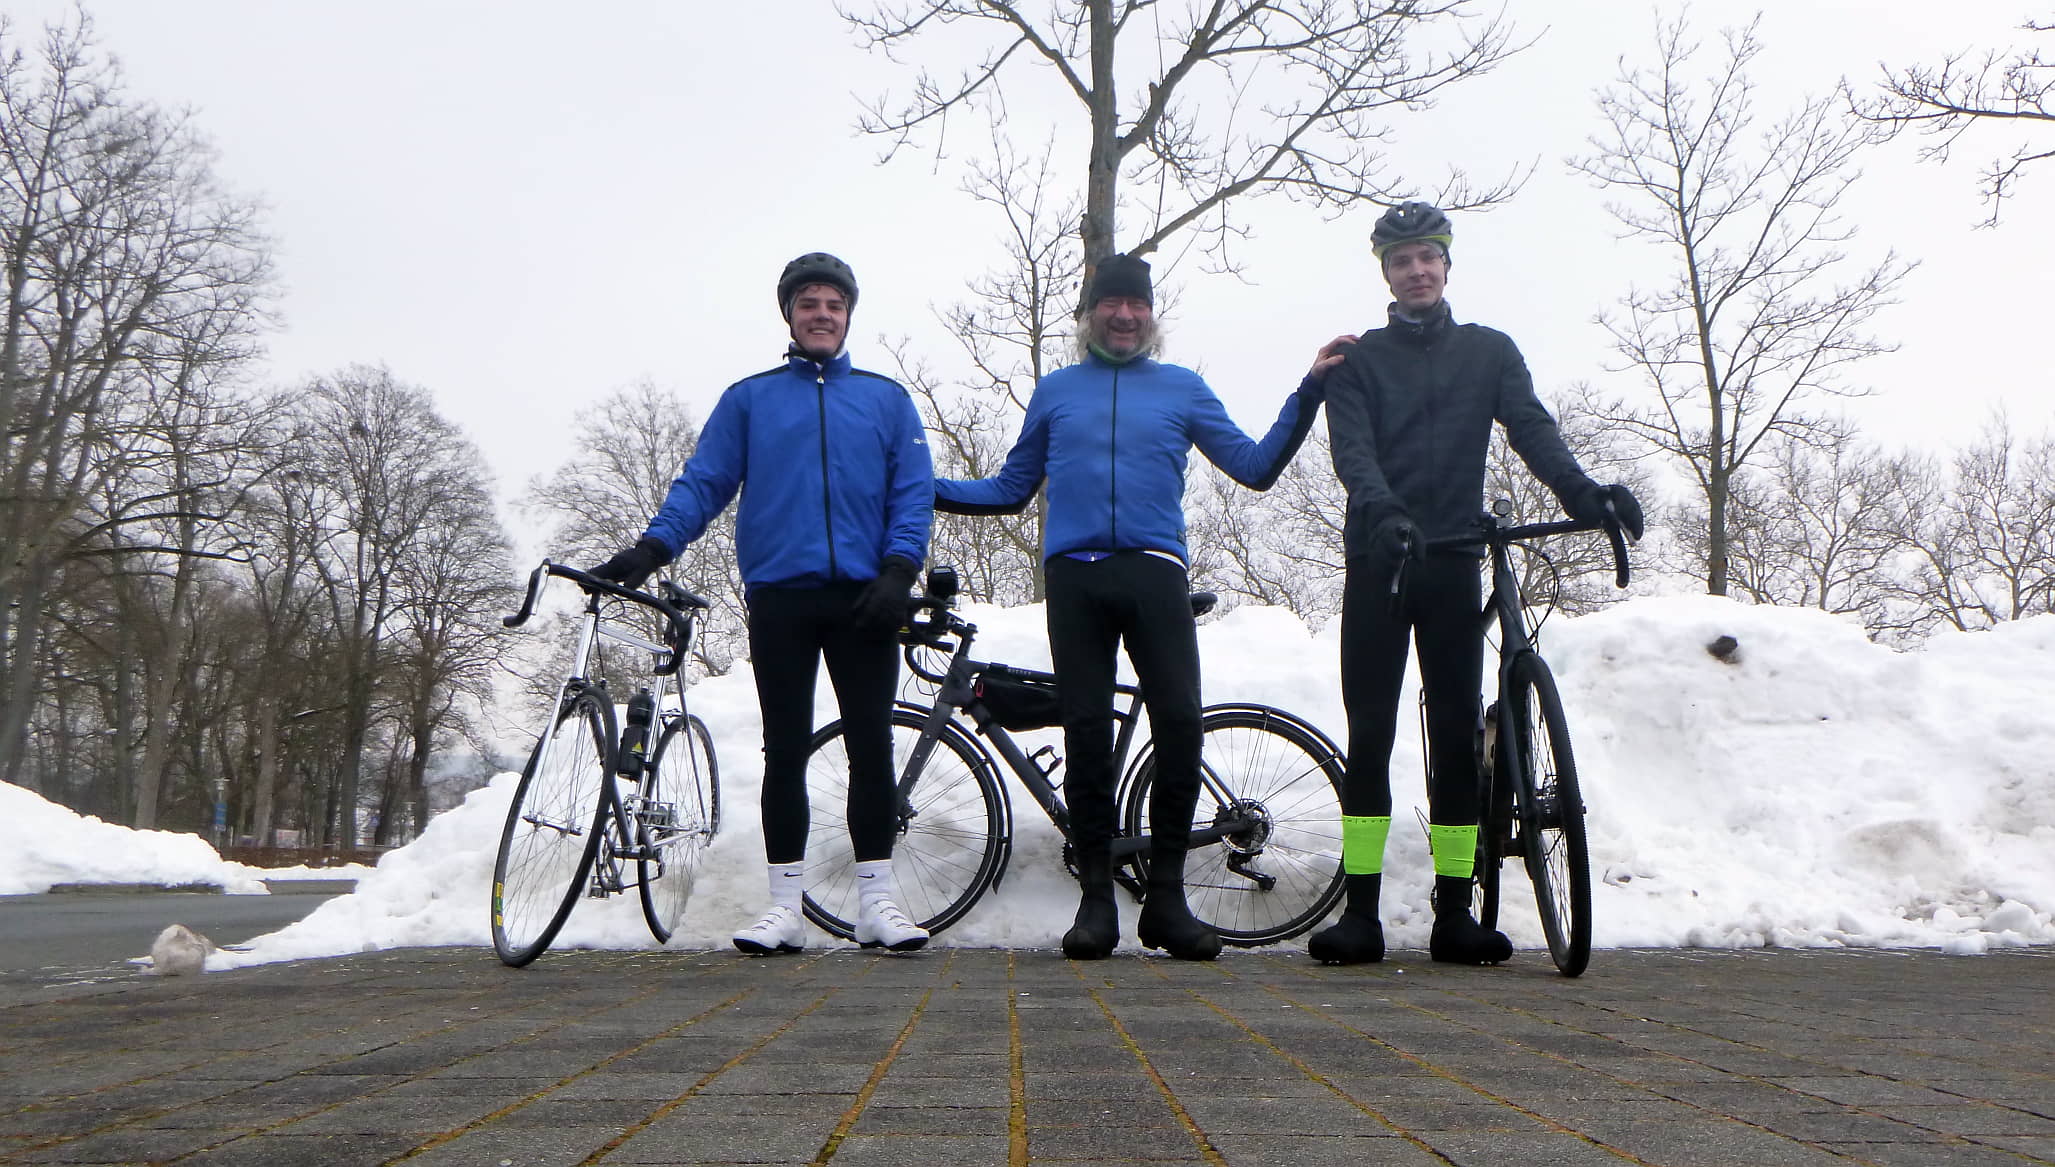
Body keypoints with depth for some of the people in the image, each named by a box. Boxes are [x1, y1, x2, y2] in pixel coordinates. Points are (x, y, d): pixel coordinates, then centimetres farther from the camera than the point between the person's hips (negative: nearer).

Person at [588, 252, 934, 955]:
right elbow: (704, 482, 8)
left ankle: (876, 901, 7)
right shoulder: (748, 400, 15)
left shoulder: (887, 398, 14)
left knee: (871, 747, 0)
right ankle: (786, 907, 8)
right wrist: (651, 548, -7)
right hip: (779, 597, 0)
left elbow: (914, 493, 6)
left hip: (863, 599, 0)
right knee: (785, 751, 3)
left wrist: (899, 570, -8)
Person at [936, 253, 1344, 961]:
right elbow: (1011, 489, 23)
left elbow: (1255, 467, 12)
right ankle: (1097, 896, 8)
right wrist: (921, 490, 13)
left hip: (1155, 574, -1)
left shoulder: (1183, 388, 17)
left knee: (1179, 724, -11)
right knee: (1086, 732, -1)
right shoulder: (1056, 390, 20)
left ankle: (1166, 897, 0)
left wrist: (1309, 391, 4)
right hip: (1074, 577, 1)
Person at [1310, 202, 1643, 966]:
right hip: (1377, 561, -1)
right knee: (1369, 736, -3)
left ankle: (1453, 915, 6)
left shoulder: (1489, 352, 13)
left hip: (1454, 564, 1)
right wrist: (1384, 513, -28)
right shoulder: (1359, 359, 8)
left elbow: (1531, 429, -2)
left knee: (1457, 737, 1)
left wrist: (1583, 492, -22)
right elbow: (1351, 450, -7)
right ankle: (1360, 913, 0)